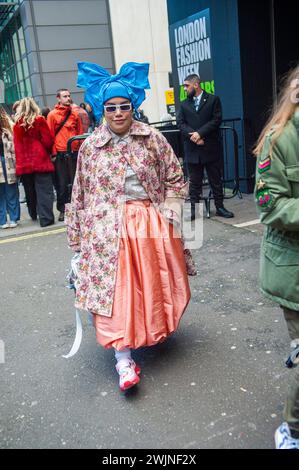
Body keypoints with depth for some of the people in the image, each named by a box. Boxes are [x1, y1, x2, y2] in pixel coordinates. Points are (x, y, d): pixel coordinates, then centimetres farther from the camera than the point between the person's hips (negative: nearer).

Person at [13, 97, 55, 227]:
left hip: (24, 163, 4)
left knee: (30, 191, 16)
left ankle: (34, 214, 32)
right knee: (44, 190, -2)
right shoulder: (39, 120, -4)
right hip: (40, 160, -4)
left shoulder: (17, 124, 5)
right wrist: (48, 151, 12)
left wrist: (20, 161, 10)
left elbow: (17, 144, 4)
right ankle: (46, 218, -7)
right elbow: (48, 140, -6)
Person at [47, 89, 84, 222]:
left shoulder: (75, 113, 10)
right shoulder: (52, 115, 0)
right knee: (62, 183, 2)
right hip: (60, 154, -3)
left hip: (74, 153, 3)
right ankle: (62, 210, 10)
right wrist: (53, 153, -6)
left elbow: (80, 132, 12)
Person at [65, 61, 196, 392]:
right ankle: (124, 358, -1)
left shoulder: (152, 138, 1)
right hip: (109, 228, -1)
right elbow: (81, 192, 7)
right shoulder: (90, 146, 2)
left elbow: (175, 178, 8)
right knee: (112, 288, -7)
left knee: (154, 285, 12)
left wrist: (169, 208, -6)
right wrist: (78, 235, 7)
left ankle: (156, 330, 40)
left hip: (150, 223, 1)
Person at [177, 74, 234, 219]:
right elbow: (180, 123, 3)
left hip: (211, 147, -2)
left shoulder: (213, 100, 4)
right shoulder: (184, 104, 13)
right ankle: (193, 208, 10)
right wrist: (193, 136, -14)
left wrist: (200, 133, -15)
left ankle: (219, 207, 14)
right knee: (194, 181, 5)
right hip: (192, 149, 2)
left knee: (216, 179, 5)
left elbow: (216, 120, -7)